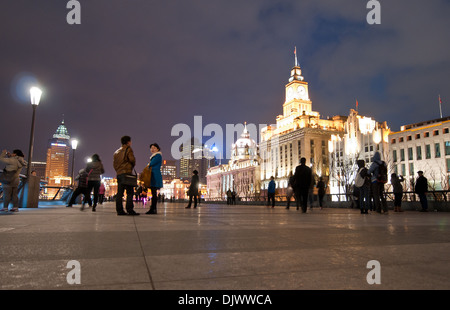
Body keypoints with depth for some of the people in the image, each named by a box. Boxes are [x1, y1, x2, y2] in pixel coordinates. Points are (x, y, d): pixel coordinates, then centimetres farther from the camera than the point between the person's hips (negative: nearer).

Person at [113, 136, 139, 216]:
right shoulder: (128, 149, 0)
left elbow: (114, 163, 19)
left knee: (119, 192, 5)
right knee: (130, 192, -8)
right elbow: (132, 159, -12)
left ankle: (119, 210, 4)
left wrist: (117, 169, 19)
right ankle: (130, 210, -15)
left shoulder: (117, 151, 21)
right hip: (126, 172, -7)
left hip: (118, 173, 7)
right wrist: (132, 165, 6)